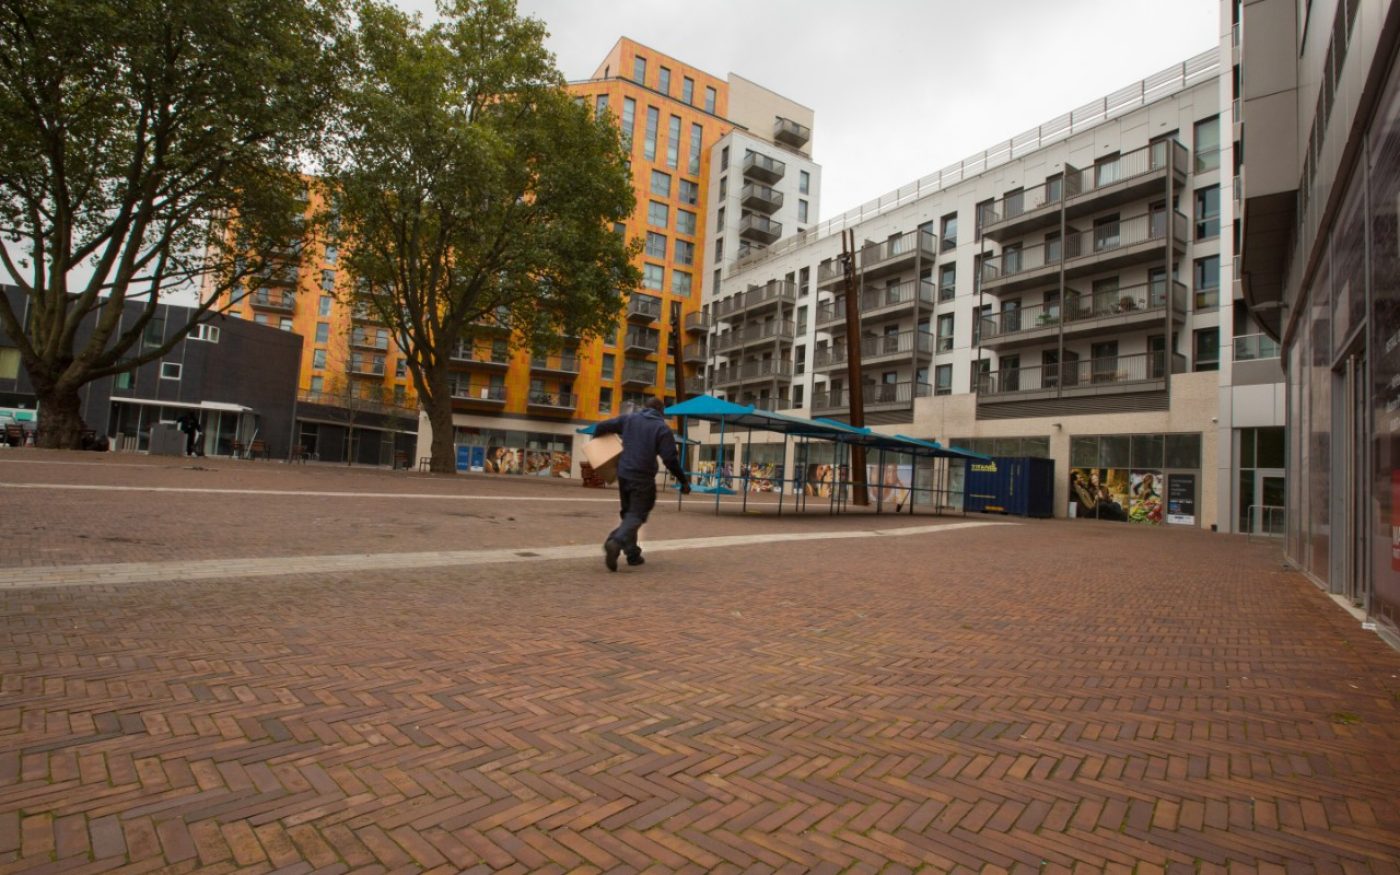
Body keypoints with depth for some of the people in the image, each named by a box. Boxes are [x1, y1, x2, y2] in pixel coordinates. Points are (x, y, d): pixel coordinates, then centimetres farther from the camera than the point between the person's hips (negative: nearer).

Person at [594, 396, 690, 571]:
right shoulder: (662, 428, -4)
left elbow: (602, 426, 10)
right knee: (636, 515, -1)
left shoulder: (629, 419, 9)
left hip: (623, 474, 5)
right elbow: (670, 459, -10)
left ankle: (632, 553, 19)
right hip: (642, 478, -5)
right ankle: (615, 542, -26)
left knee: (628, 512, 18)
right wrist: (684, 480, -2)